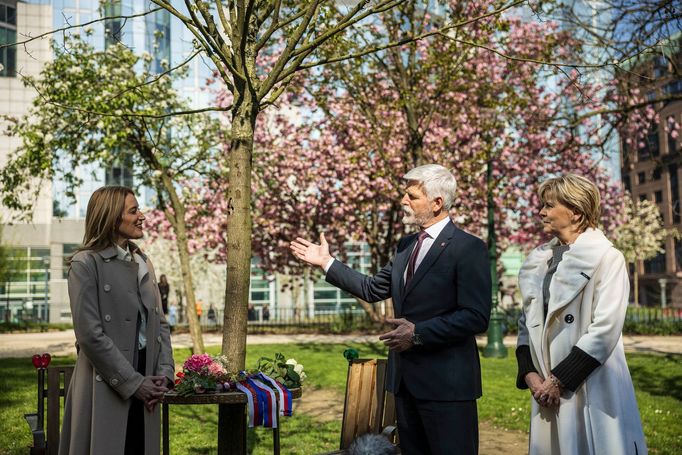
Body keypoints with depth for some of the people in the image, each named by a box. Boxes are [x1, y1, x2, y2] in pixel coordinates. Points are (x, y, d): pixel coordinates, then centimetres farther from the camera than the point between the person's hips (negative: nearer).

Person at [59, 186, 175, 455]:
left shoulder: (143, 262, 13)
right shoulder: (86, 263, -8)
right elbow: (90, 334, -14)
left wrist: (165, 372, -1)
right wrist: (133, 383, -14)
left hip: (144, 386, 6)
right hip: (105, 390, -6)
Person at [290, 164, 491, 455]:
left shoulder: (468, 248, -12)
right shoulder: (406, 245, 13)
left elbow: (476, 318, -18)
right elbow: (373, 290, 18)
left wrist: (418, 333, -20)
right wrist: (327, 263, 16)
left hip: (446, 383, -8)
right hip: (404, 377, 8)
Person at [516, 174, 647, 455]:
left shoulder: (606, 258, -7)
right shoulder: (539, 261, 11)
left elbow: (604, 330, -15)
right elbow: (527, 323, 12)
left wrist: (559, 379, -14)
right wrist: (529, 374, -2)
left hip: (592, 392, -5)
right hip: (547, 391, 5)